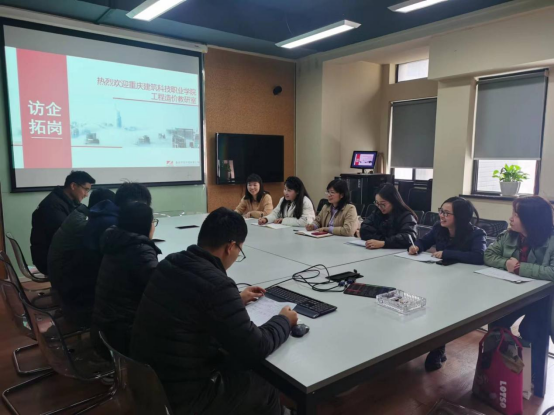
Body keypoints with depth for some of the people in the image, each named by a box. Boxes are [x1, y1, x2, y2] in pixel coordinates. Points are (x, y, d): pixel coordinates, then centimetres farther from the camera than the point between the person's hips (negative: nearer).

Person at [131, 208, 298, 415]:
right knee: (267, 391, 12)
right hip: (182, 397, -7)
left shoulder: (171, 263, -4)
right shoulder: (216, 284, -29)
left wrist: (236, 300, 23)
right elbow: (254, 350, -20)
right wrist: (284, 321, -2)